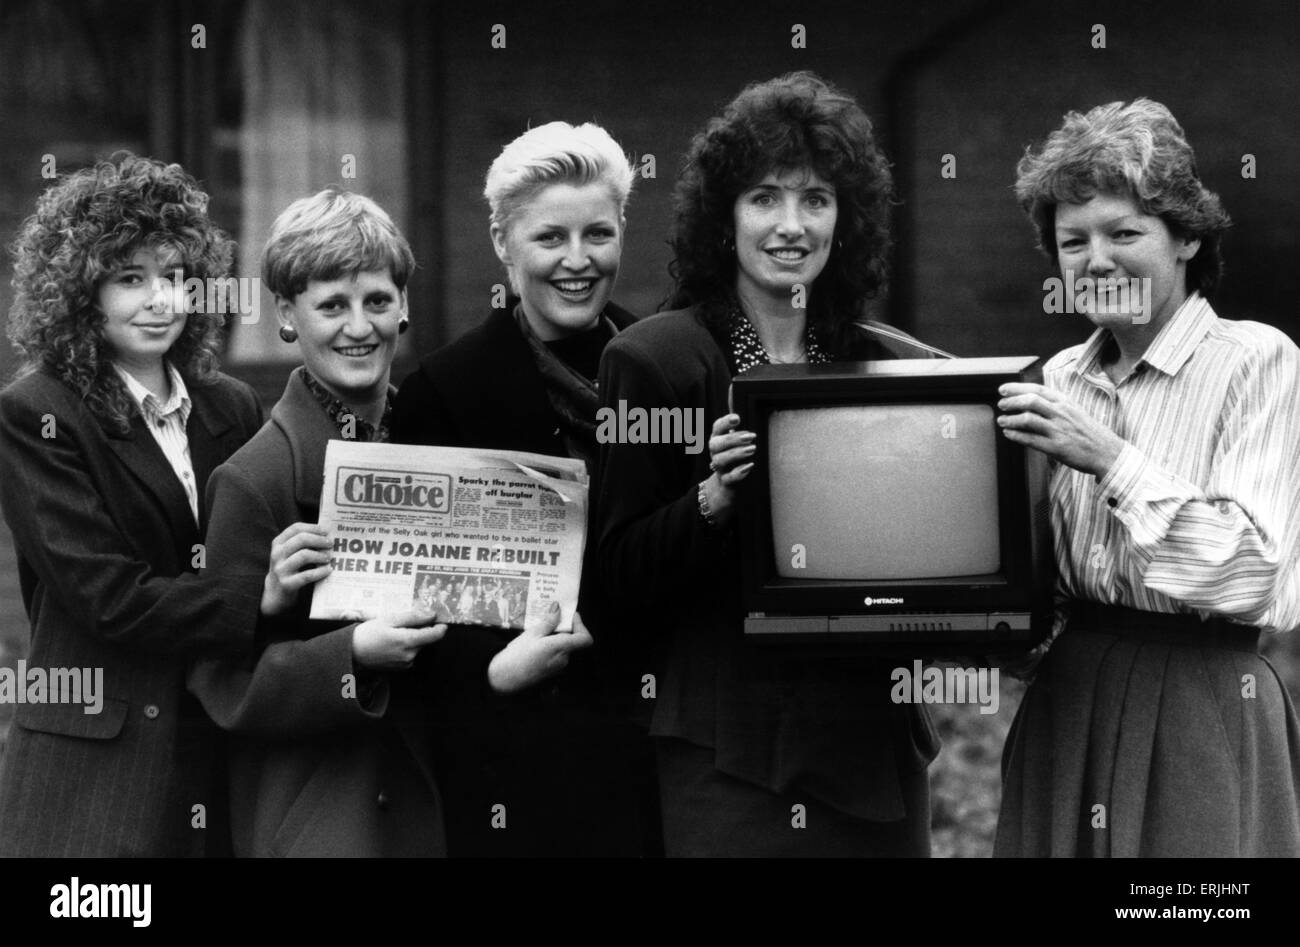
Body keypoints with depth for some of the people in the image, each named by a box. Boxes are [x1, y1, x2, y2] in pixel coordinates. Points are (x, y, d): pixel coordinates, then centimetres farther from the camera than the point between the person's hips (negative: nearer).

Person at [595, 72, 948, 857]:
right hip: (726, 753, -3)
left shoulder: (899, 367, 8)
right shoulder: (652, 360, -3)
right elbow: (622, 577, -5)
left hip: (875, 740, 4)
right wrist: (713, 499, -20)